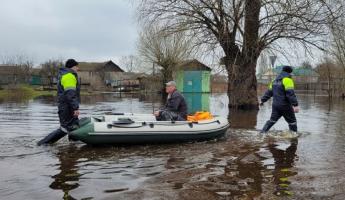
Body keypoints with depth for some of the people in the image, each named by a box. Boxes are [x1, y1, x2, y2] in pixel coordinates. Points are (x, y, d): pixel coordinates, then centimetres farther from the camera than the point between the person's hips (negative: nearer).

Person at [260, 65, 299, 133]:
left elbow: (269, 92, 16)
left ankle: (262, 132, 5)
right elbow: (290, 93, -21)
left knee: (272, 120, 13)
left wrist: (263, 100, 24)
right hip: (285, 106, -7)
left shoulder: (275, 80, 12)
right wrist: (295, 105, -25)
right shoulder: (287, 79, -12)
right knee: (292, 122, 7)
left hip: (275, 105, 7)